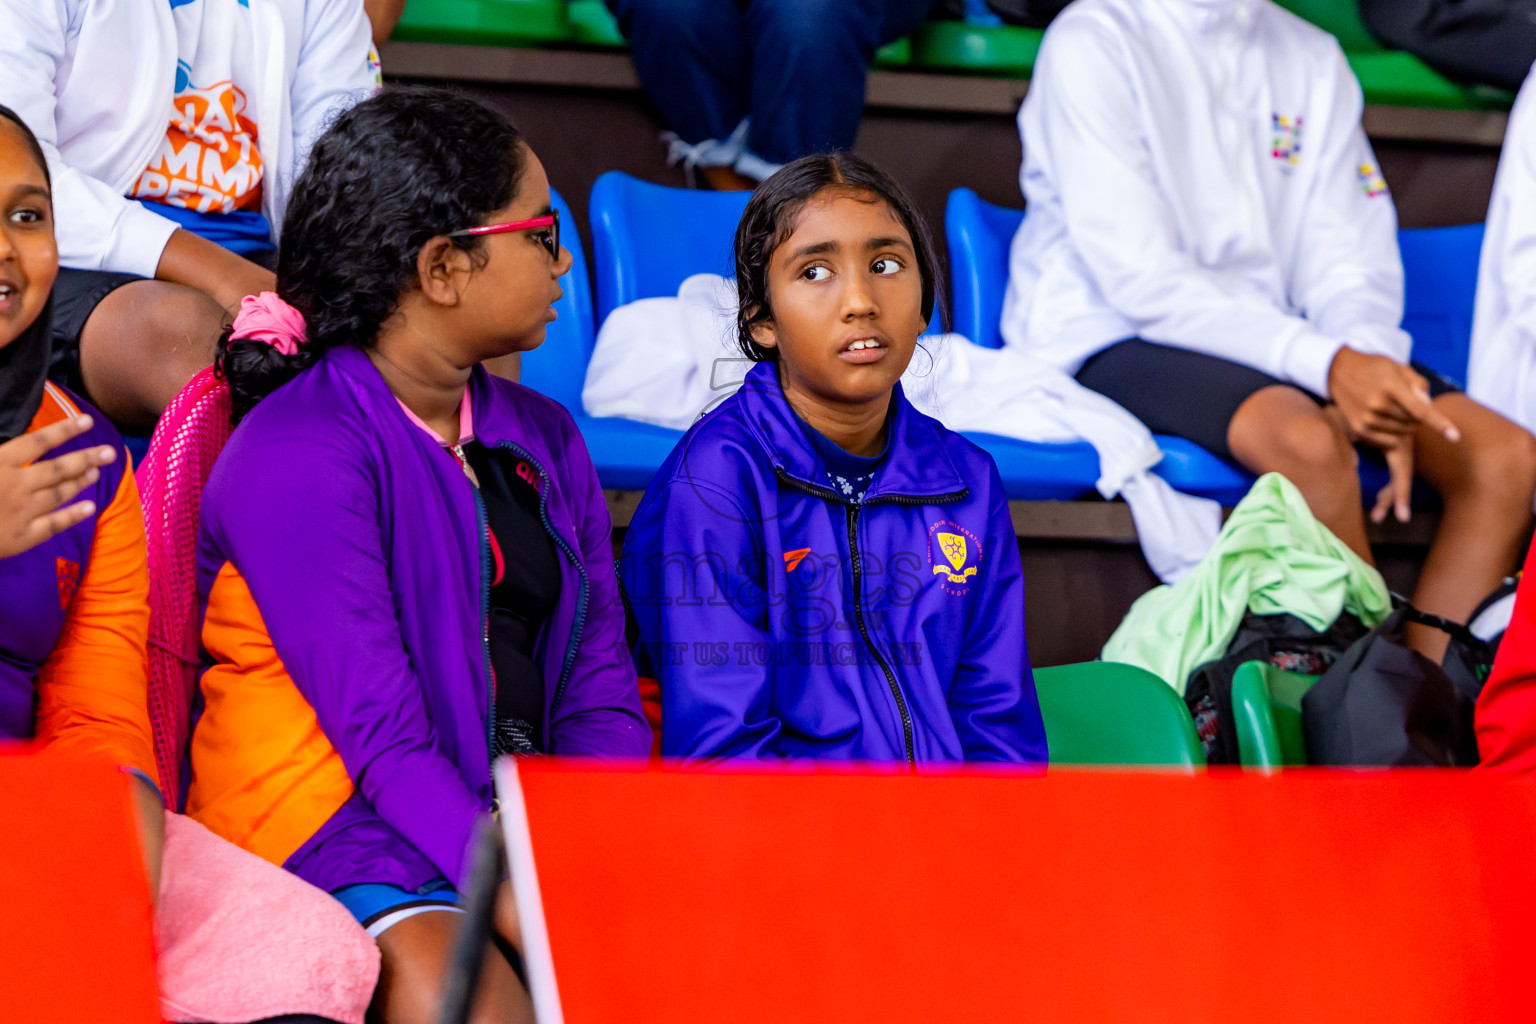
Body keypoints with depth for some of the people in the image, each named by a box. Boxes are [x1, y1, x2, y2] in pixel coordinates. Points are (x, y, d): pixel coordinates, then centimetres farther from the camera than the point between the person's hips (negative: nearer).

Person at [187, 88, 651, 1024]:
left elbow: (600, 694, 11)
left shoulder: (544, 439, 17)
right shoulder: (297, 455, -8)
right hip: (336, 821, -6)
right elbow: (382, 740, -16)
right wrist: (524, 908, -26)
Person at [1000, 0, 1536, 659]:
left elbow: (1348, 261, 8)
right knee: (1307, 439, -36)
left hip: (1264, 345, 7)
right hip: (1111, 345, -7)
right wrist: (1327, 364, -28)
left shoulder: (1312, 58, 12)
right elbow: (1137, 280, -17)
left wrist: (1373, 371, -16)